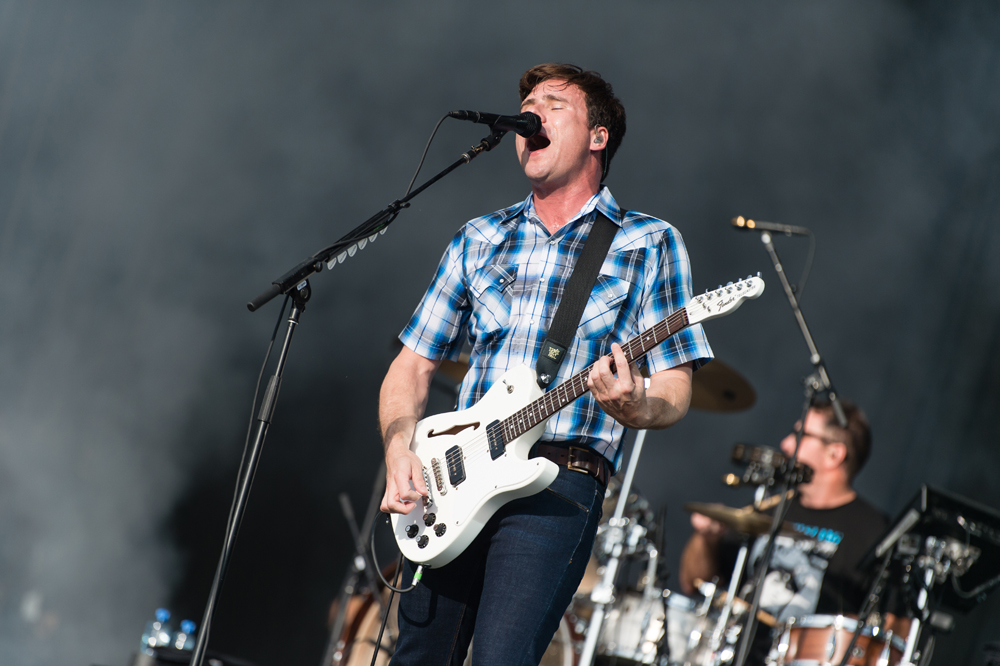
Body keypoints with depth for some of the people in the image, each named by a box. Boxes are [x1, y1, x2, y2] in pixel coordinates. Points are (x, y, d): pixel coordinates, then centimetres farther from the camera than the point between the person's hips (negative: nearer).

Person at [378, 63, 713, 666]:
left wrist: (635, 407, -22)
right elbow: (413, 366, 19)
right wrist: (400, 445, 0)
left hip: (559, 485, -4)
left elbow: (676, 394, 1)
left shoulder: (649, 243, 7)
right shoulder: (479, 240, 18)